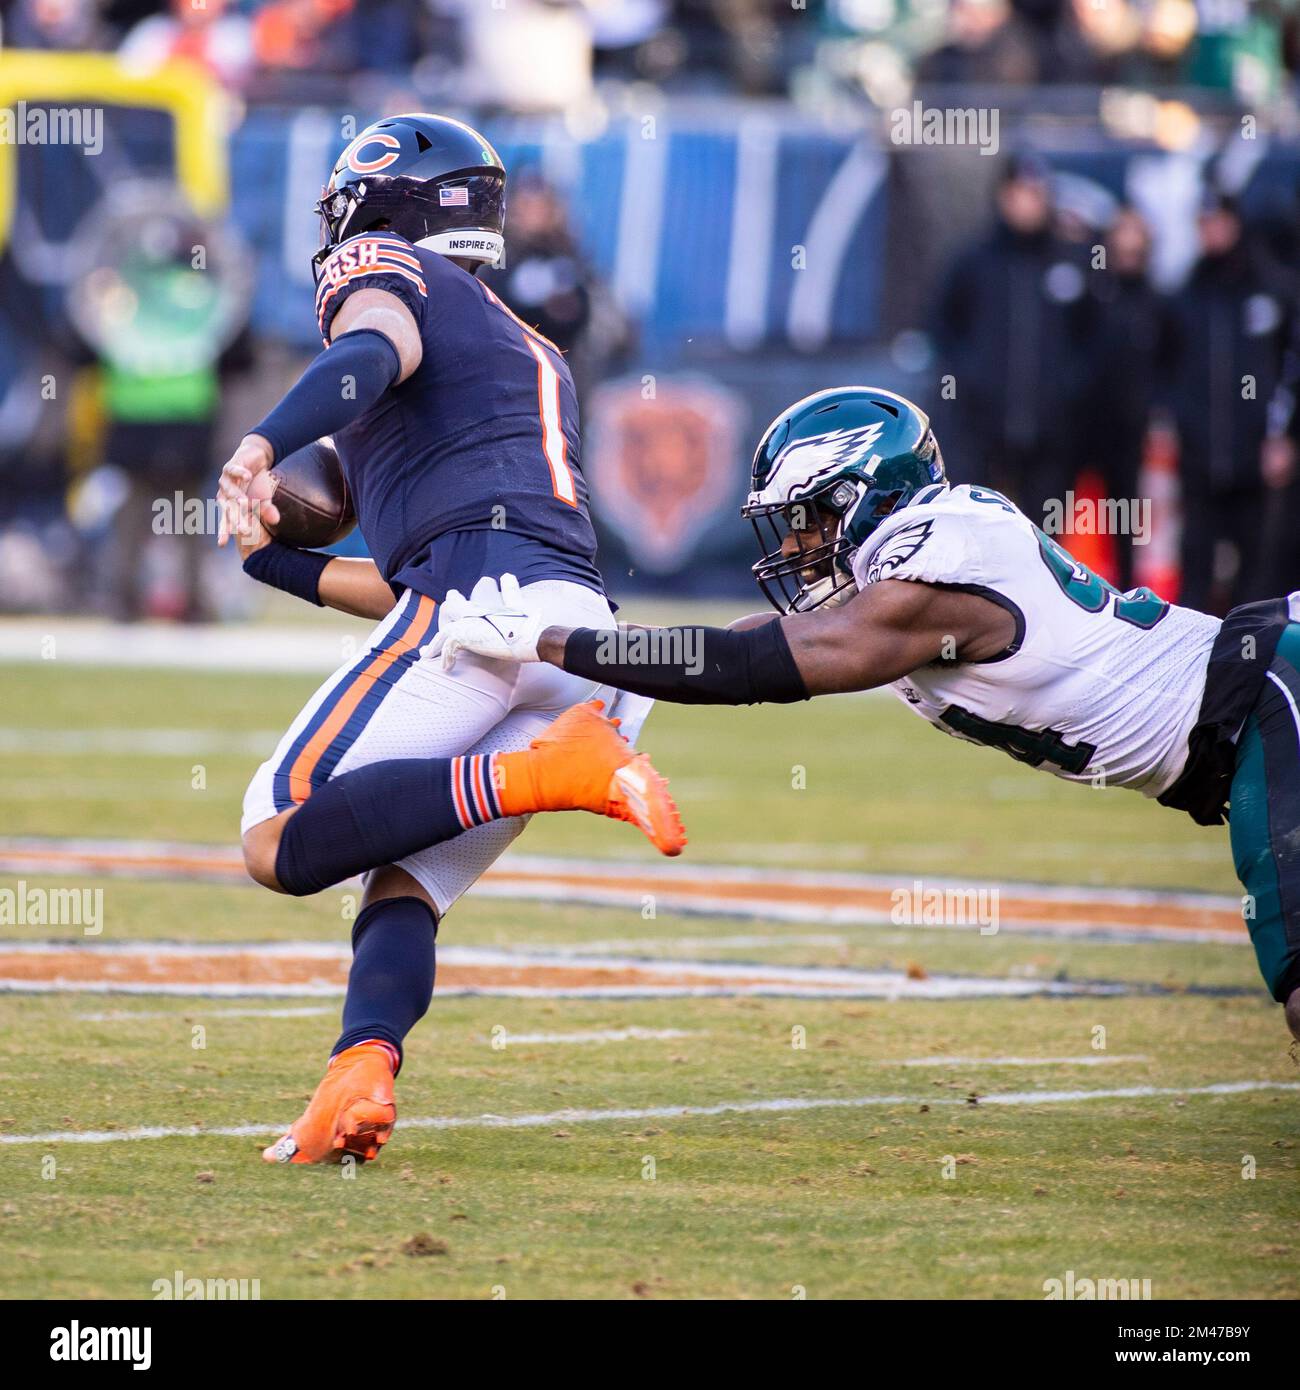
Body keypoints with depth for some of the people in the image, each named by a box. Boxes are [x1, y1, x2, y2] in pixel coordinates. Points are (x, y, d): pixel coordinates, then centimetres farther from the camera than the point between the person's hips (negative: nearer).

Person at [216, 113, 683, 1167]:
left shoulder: (382, 269, 14)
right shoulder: (532, 356, 38)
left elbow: (376, 350, -13)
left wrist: (263, 444, -30)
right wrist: (276, 561, 45)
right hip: (584, 623, 8)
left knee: (281, 842, -12)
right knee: (404, 882, 9)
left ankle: (544, 772, -26)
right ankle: (363, 1072, -19)